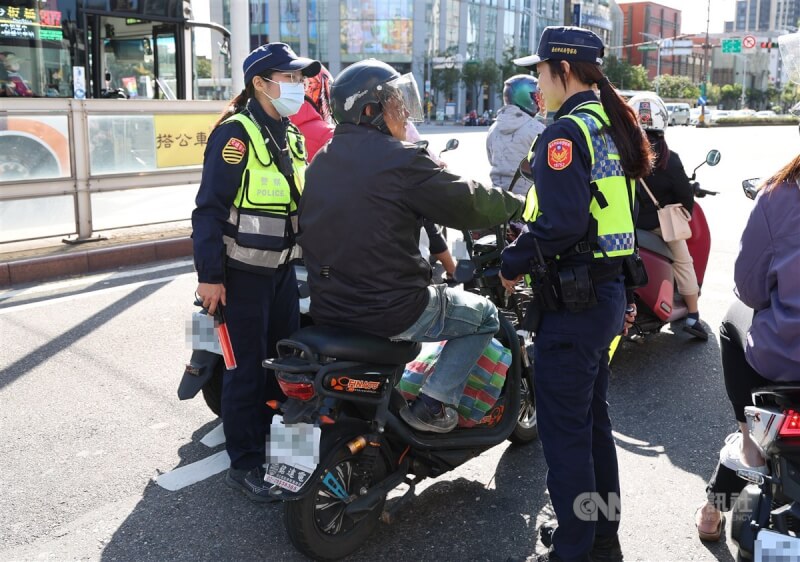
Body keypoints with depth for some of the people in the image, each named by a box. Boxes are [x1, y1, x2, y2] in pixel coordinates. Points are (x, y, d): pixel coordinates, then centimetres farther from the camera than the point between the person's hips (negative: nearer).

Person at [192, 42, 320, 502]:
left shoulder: (292, 136, 11)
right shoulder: (236, 133, -14)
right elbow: (210, 208, -17)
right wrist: (210, 275, -19)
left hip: (283, 267, 8)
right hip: (243, 272, -8)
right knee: (248, 369, 1)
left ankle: (280, 444, 34)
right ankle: (245, 465, 15)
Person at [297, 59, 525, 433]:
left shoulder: (321, 161, 9)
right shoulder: (399, 160, -15)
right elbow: (468, 203, -9)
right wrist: (518, 205, 9)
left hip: (326, 307, 8)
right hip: (389, 310, -8)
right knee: (483, 316, 13)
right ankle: (432, 405, 5)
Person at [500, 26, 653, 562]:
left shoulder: (566, 131, -16)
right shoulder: (613, 126, 14)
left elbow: (561, 221, -26)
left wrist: (514, 261, -12)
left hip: (572, 300, -10)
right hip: (609, 291, 10)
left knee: (564, 431, 1)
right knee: (594, 420, 19)